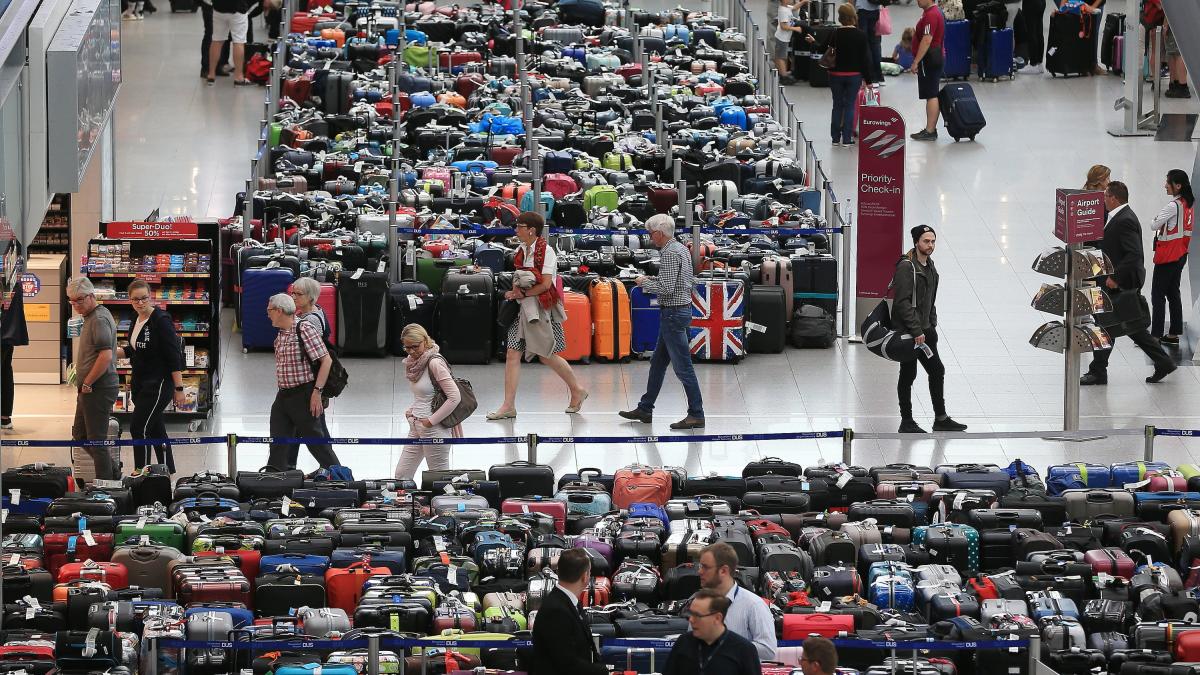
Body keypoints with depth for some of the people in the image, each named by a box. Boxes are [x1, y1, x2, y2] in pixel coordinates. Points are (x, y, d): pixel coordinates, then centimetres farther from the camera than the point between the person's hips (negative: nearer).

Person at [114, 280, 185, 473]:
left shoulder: (161, 320, -16)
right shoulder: (137, 319, 9)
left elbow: (174, 356, -16)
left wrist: (178, 388, -17)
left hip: (158, 384, -9)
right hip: (141, 383, 9)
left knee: (139, 428, -11)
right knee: (156, 430, 13)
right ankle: (168, 471, 22)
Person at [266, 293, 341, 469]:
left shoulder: (304, 329, -14)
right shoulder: (281, 334, 12)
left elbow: (326, 360, -17)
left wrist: (317, 391, -20)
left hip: (304, 394, -8)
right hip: (283, 395, 8)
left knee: (316, 442, -1)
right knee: (278, 445, 6)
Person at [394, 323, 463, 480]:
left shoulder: (434, 363, -18)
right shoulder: (413, 361, 9)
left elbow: (455, 397, -22)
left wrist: (432, 420, -17)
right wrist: (412, 410, 8)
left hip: (434, 429, -9)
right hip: (416, 426, 9)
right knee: (401, 475, 8)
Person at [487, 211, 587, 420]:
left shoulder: (546, 251, -12)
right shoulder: (520, 251, 9)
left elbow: (546, 284, -17)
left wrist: (523, 293, -15)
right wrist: (515, 289, -3)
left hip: (542, 308, -7)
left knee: (547, 356, 3)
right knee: (512, 354, -3)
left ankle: (577, 390, 25)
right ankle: (509, 405, -4)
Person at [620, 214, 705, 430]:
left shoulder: (670, 254, -19)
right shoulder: (682, 249, 12)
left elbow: (666, 288, -25)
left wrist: (645, 283, -8)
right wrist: (654, 280, 14)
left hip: (673, 312, -11)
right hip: (682, 307, 11)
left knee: (682, 367, -7)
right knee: (658, 363, 17)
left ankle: (696, 415, -5)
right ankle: (645, 409, 24)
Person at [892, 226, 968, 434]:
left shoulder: (930, 266, 12)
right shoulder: (906, 267, -17)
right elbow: (903, 302, -22)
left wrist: (932, 326, 14)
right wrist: (916, 331, -22)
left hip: (924, 330, 9)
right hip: (906, 331, -9)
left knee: (937, 370, 11)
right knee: (908, 375, 0)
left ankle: (941, 419, 19)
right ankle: (906, 422, 8)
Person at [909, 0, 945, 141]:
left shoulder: (930, 15, -19)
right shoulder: (935, 12, 16)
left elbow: (927, 40, -24)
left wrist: (916, 62, -23)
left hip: (929, 60, -11)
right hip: (937, 57, 11)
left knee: (931, 96, -9)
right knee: (933, 96, 13)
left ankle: (930, 131, -9)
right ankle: (931, 129, 18)